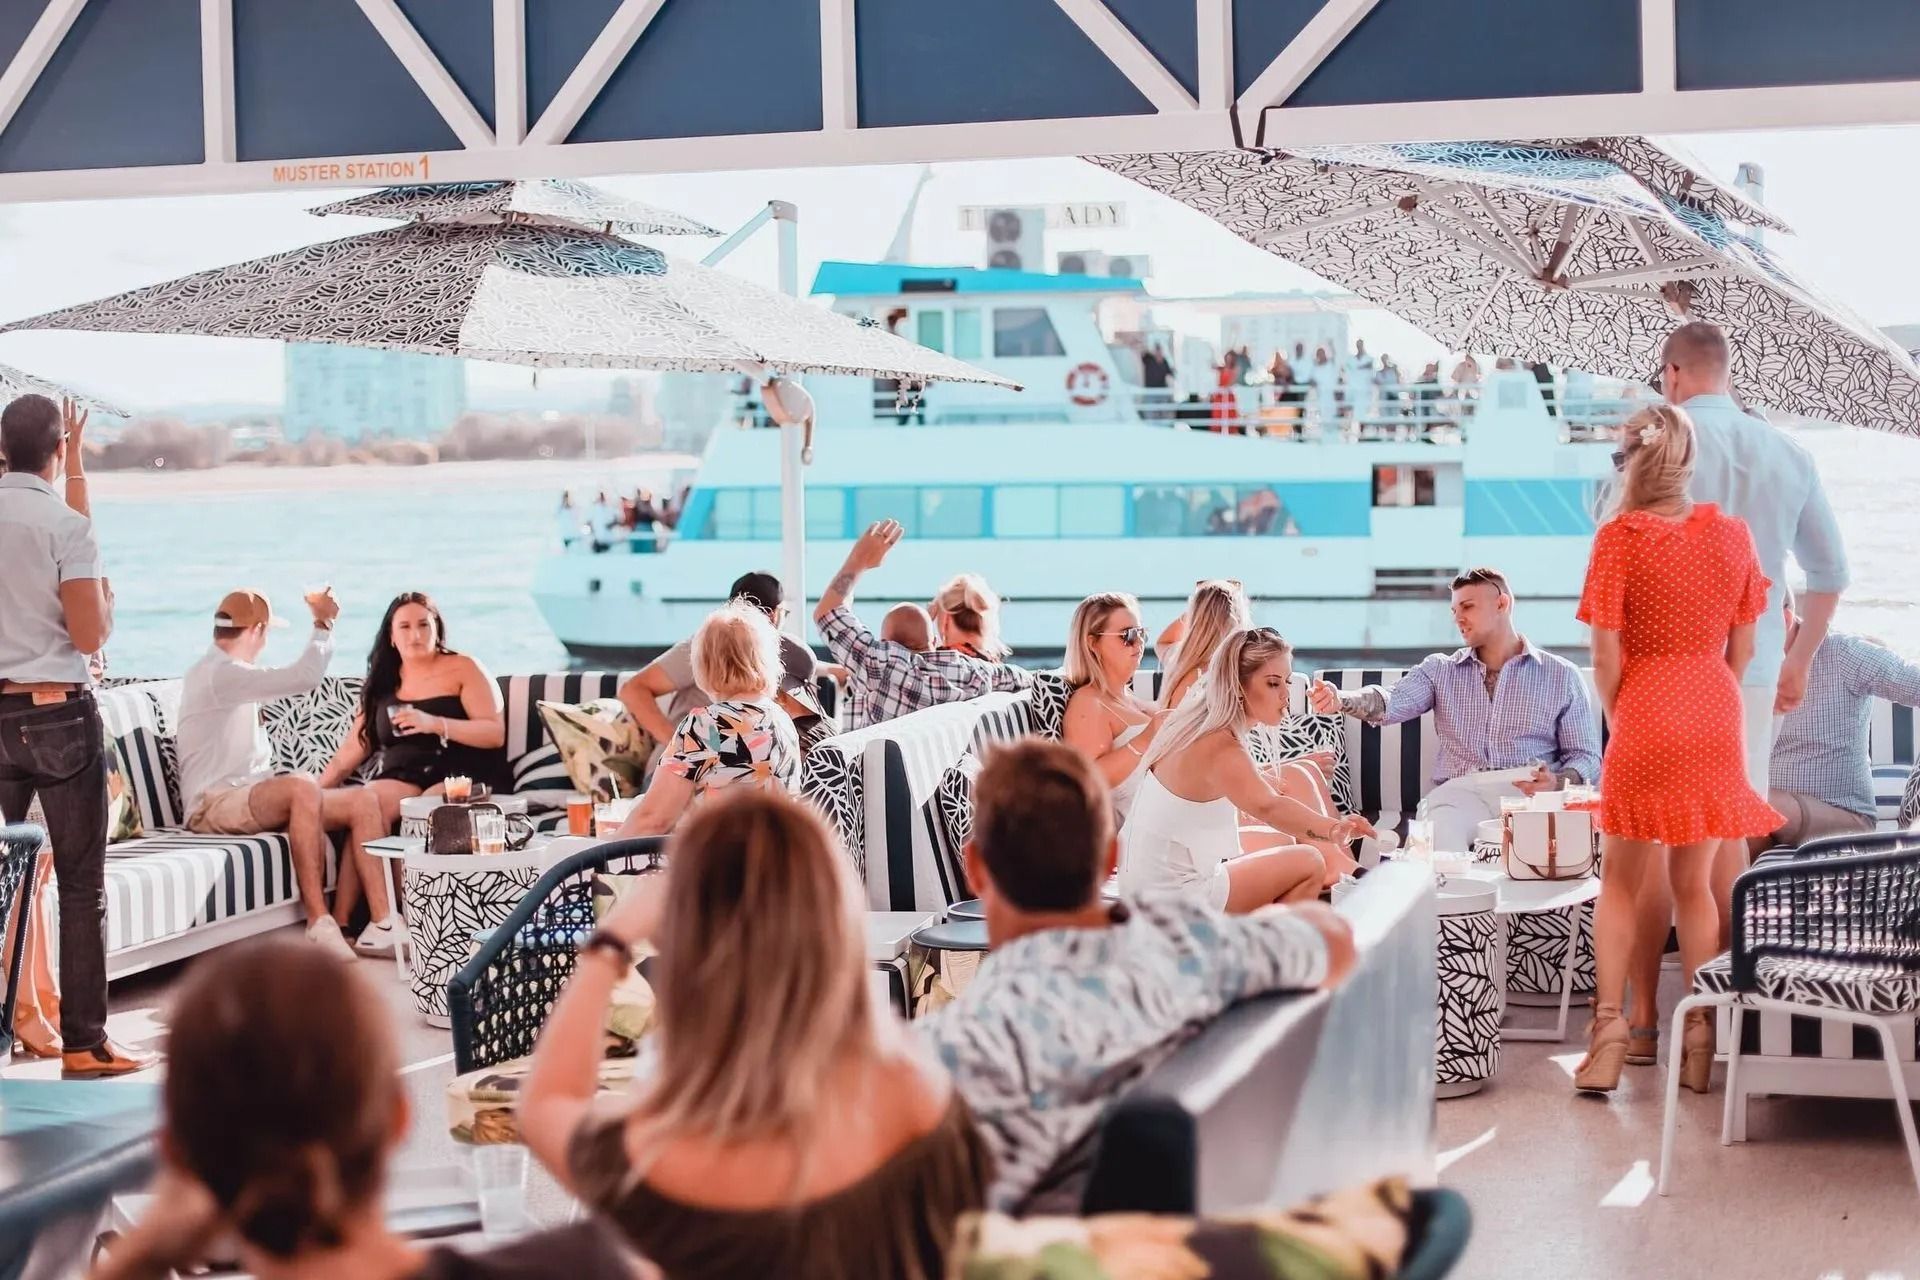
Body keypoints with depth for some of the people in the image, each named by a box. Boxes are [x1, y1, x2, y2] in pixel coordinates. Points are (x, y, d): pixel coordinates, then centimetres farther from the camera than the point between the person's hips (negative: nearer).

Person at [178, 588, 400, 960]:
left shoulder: (224, 671, 22)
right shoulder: (218, 673, -13)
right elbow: (303, 677, -21)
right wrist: (323, 623, -8)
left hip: (252, 796, 10)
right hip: (214, 805, -10)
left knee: (364, 801, -9)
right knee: (302, 786, -40)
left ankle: (362, 924, -18)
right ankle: (319, 922, -36)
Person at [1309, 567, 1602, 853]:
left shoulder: (1561, 676, 16)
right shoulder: (1441, 670, 20)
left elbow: (1586, 757, 12)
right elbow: (1392, 702, 0)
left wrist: (1558, 782, -11)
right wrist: (1341, 701, -23)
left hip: (1527, 794, 0)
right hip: (1459, 791, 0)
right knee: (1441, 836, -36)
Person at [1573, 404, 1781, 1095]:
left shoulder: (1620, 537, -10)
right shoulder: (1733, 534, 2)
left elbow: (1606, 659, -11)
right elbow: (1743, 649, 6)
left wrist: (1619, 719, 5)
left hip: (1644, 721, -3)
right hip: (1716, 724, 3)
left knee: (1621, 883, 10)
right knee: (1694, 884, 12)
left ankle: (1610, 1027, 0)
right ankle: (1699, 1043, 12)